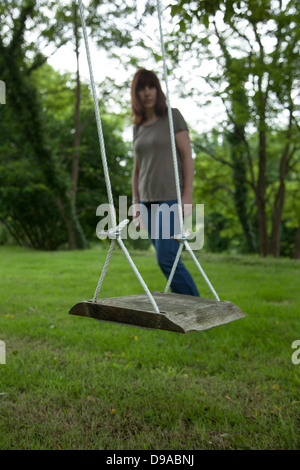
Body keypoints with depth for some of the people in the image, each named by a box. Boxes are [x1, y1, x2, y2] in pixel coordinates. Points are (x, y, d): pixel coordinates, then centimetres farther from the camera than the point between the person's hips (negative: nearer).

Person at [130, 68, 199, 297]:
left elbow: (187, 157, -6)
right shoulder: (138, 127, 15)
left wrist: (188, 194, -13)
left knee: (167, 258, -14)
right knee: (167, 259, 6)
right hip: (149, 200, 6)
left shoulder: (173, 116, 0)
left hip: (171, 198, -6)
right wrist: (136, 202, 13)